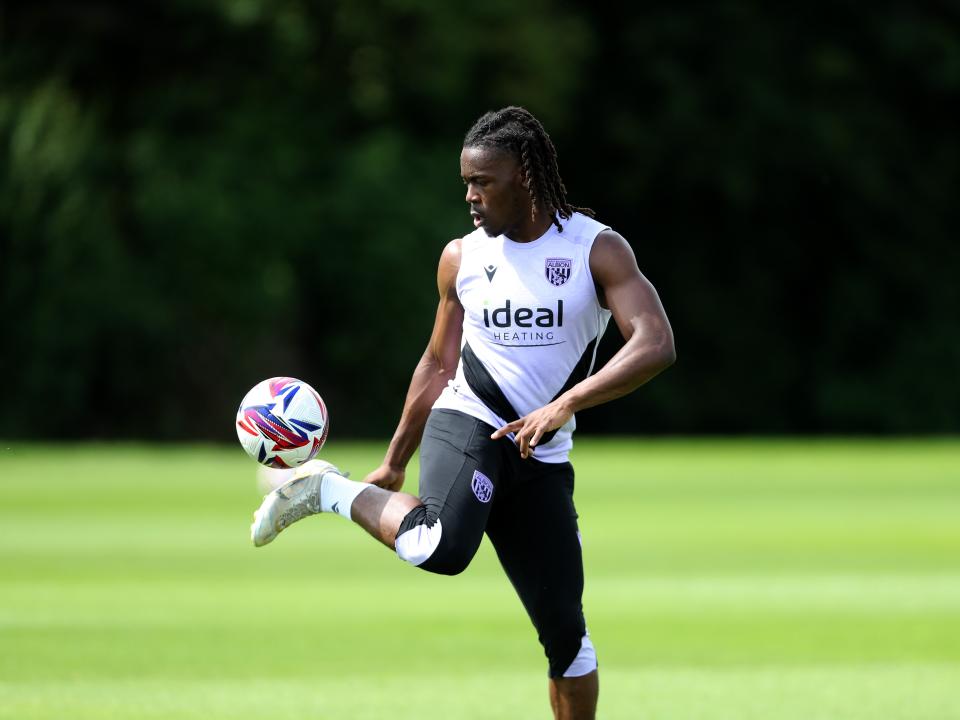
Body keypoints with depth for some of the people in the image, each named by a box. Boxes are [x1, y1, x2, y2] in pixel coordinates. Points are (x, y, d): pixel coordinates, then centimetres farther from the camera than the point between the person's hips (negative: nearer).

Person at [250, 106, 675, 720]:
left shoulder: (597, 250, -4)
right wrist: (394, 462, 18)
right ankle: (327, 490, -11)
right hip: (465, 424, 0)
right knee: (441, 547, -34)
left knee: (565, 629, 1)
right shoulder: (461, 259, 6)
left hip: (542, 458, 0)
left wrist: (565, 404, -28)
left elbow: (655, 345, -17)